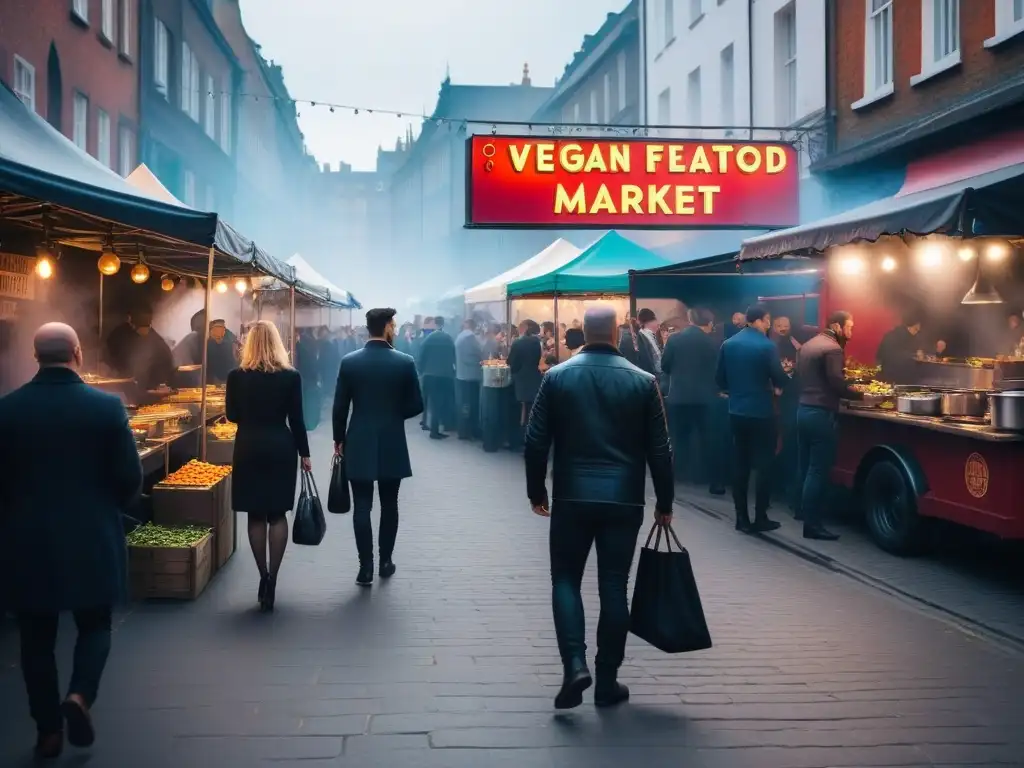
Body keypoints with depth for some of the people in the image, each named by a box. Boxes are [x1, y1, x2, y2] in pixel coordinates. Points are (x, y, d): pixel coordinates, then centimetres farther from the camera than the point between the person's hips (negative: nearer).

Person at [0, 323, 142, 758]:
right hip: (92, 539, -1)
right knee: (95, 626, 16)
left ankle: (48, 730, 18)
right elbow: (130, 478, -7)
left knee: (37, 637, 13)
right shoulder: (106, 406, -10)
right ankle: (80, 696, -7)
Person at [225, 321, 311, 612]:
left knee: (256, 515, 9)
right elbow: (296, 418, -3)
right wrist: (304, 454, 5)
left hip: (249, 449, 0)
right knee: (277, 515, 7)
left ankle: (264, 577, 8)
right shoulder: (291, 376, -6)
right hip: (281, 448, 0)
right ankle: (272, 580, 2)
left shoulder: (237, 376, -5)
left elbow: (232, 415, 3)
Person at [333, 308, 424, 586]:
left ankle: (366, 568, 0)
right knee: (389, 505, 13)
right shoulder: (405, 362, -7)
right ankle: (385, 562, 21)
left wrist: (339, 439, 11)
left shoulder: (349, 361, -5)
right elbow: (416, 406, -3)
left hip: (359, 445, 0)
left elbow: (340, 407, -2)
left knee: (362, 507, 2)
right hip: (392, 445, 0)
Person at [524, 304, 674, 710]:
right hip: (624, 499, 1)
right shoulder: (643, 381, -1)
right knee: (613, 587, 7)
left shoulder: (556, 376, -1)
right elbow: (659, 449, 0)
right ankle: (607, 682, 13)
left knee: (566, 580, 11)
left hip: (571, 497, 0)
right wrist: (664, 501, 9)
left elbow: (536, 442, -1)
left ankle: (575, 664, -6)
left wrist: (537, 491, 10)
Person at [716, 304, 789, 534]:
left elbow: (720, 379, 7)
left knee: (740, 464, 10)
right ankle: (760, 518, 5)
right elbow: (780, 380, -12)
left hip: (736, 412, 5)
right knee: (763, 465, 3)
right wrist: (777, 384, 10)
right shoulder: (766, 346, -13)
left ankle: (742, 518, 12)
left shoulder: (728, 344, 3)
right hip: (761, 413, -5)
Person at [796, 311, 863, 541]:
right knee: (818, 470, -6)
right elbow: (837, 385, -19)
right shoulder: (832, 348, -13)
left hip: (804, 409, 9)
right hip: (821, 414, -9)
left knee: (807, 465, 20)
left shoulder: (808, 345, 15)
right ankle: (812, 524, -5)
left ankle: (803, 510, 32)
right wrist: (862, 395, -6)